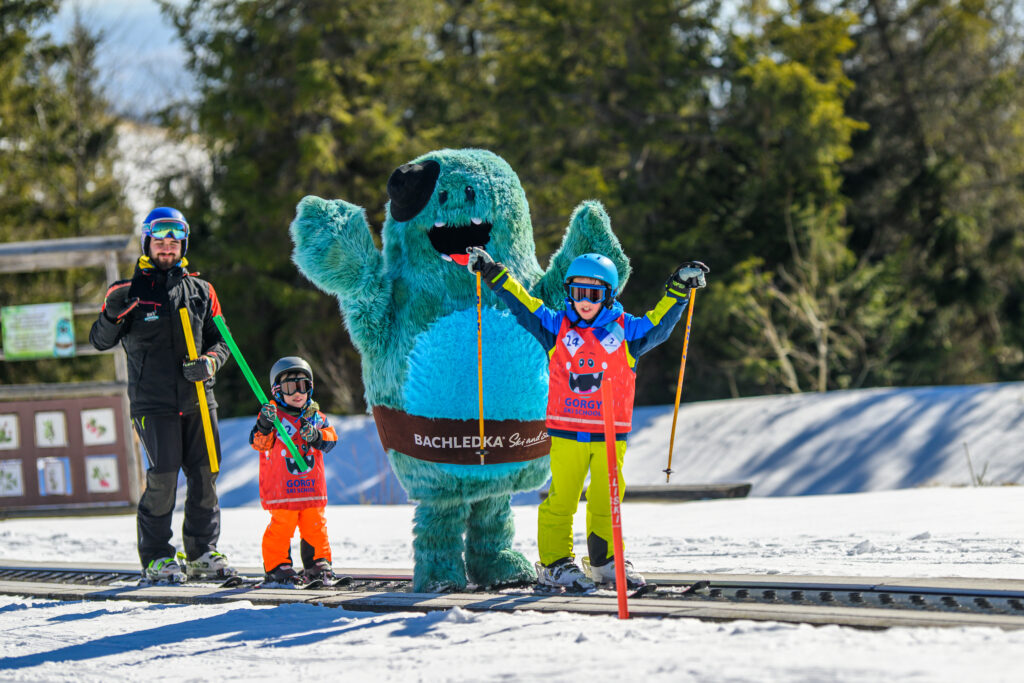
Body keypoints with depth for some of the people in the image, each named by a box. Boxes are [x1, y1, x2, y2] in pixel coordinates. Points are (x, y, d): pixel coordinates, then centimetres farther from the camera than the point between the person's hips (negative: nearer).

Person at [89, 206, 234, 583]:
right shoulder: (131, 291, 3)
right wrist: (112, 315, -20)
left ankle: (203, 552, 14)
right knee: (163, 477, -11)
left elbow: (220, 339, 15)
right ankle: (156, 557, -1)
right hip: (153, 402, -3)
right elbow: (100, 341, 1)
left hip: (197, 399, 4)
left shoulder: (200, 291, 12)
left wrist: (210, 362, -7)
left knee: (205, 475, 2)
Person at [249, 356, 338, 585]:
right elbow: (259, 443, -11)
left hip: (311, 486, 4)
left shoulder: (316, 416, 10)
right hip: (281, 487, -4)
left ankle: (318, 562, 22)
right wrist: (264, 425, -30)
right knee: (281, 525, -6)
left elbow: (331, 439, 5)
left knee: (315, 525, 9)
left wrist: (317, 436, -15)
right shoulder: (273, 415, -3)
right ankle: (277, 566, 4)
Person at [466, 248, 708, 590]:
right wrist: (492, 273, 3)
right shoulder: (557, 328, 4)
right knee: (561, 497, -4)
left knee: (606, 499, 7)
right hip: (566, 432, -1)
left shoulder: (626, 331, 4)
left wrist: (679, 289, -4)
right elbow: (522, 304, 6)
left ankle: (605, 561, 20)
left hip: (611, 434, 1)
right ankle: (554, 562, 5)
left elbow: (659, 322, 6)